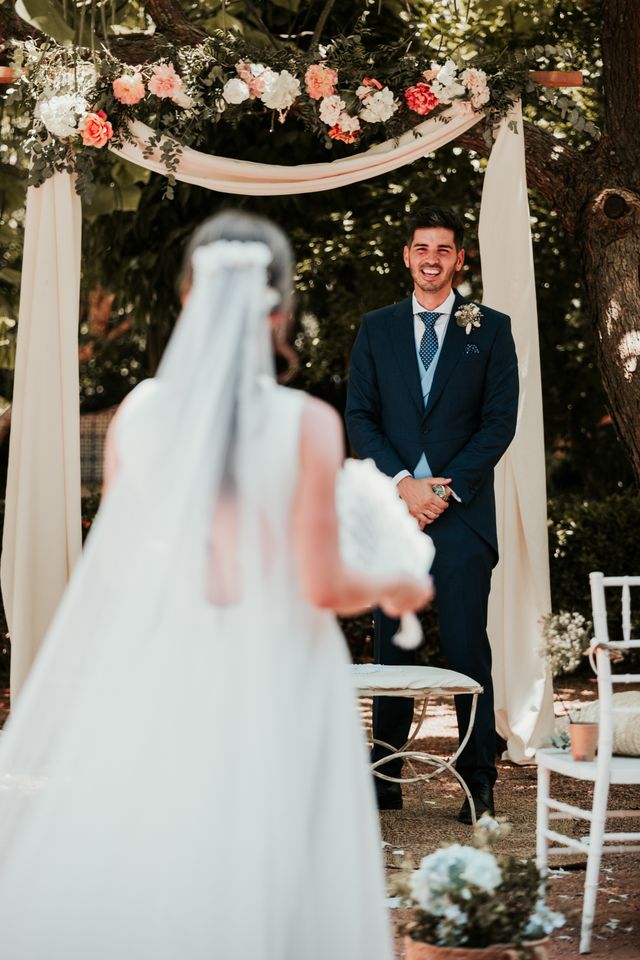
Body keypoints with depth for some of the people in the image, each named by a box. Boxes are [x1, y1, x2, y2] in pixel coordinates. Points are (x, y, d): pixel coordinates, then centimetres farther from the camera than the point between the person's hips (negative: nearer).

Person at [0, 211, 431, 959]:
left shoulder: (139, 411, -2)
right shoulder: (307, 424, -11)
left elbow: (112, 568, 4)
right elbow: (321, 586, -11)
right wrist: (395, 588, 8)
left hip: (162, 673, 3)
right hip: (274, 683, -3)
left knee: (134, 876, 13)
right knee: (261, 887, 7)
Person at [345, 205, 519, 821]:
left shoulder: (491, 329, 7)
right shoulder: (376, 330, 13)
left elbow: (499, 422, 1)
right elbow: (358, 417, 6)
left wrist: (446, 491, -9)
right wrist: (402, 484, -9)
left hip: (461, 512, -2)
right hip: (392, 508, 2)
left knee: (467, 650, -2)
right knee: (390, 648, 4)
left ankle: (479, 786, 4)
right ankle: (385, 778, 10)